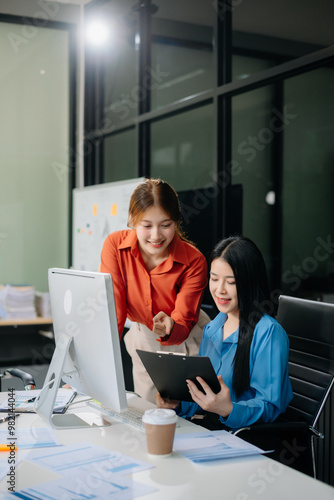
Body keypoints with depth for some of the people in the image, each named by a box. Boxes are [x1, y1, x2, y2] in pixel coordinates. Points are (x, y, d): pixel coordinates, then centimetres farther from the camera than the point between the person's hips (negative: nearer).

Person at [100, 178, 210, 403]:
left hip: (186, 342, -2)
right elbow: (112, 310, -20)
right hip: (143, 340, 2)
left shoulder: (194, 261, -24)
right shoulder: (115, 245, -19)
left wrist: (169, 329, -48)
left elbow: (183, 323, -23)